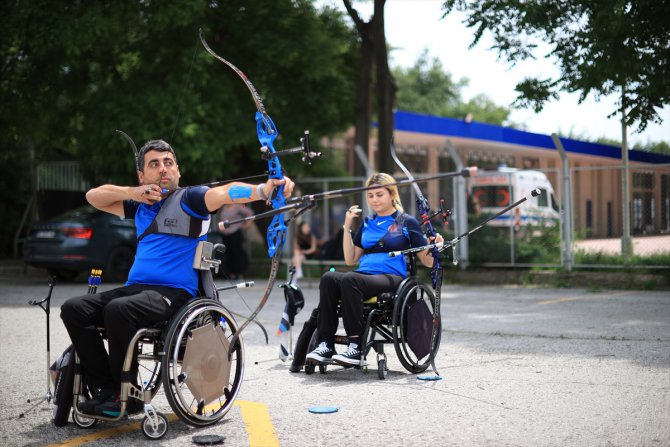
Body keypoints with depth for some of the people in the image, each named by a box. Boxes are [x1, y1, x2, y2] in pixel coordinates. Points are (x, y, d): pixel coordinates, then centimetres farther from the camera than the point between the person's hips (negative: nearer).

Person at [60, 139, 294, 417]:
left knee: (117, 310, -33)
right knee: (73, 309, -11)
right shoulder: (141, 206, 21)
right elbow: (94, 197, 25)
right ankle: (107, 390, -11)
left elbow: (227, 193, -17)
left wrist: (266, 188, -36)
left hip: (173, 293, -7)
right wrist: (134, 193, 7)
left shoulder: (189, 199, 2)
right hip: (135, 287, 7)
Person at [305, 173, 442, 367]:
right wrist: (347, 227, 12)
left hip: (392, 278, -5)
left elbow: (427, 261, 5)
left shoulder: (407, 222, 8)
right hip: (364, 274, 5)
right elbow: (350, 260, 19)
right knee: (328, 278, -27)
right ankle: (325, 345, -32)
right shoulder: (367, 223, 23)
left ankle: (356, 347, -35)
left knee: (349, 279, -35)